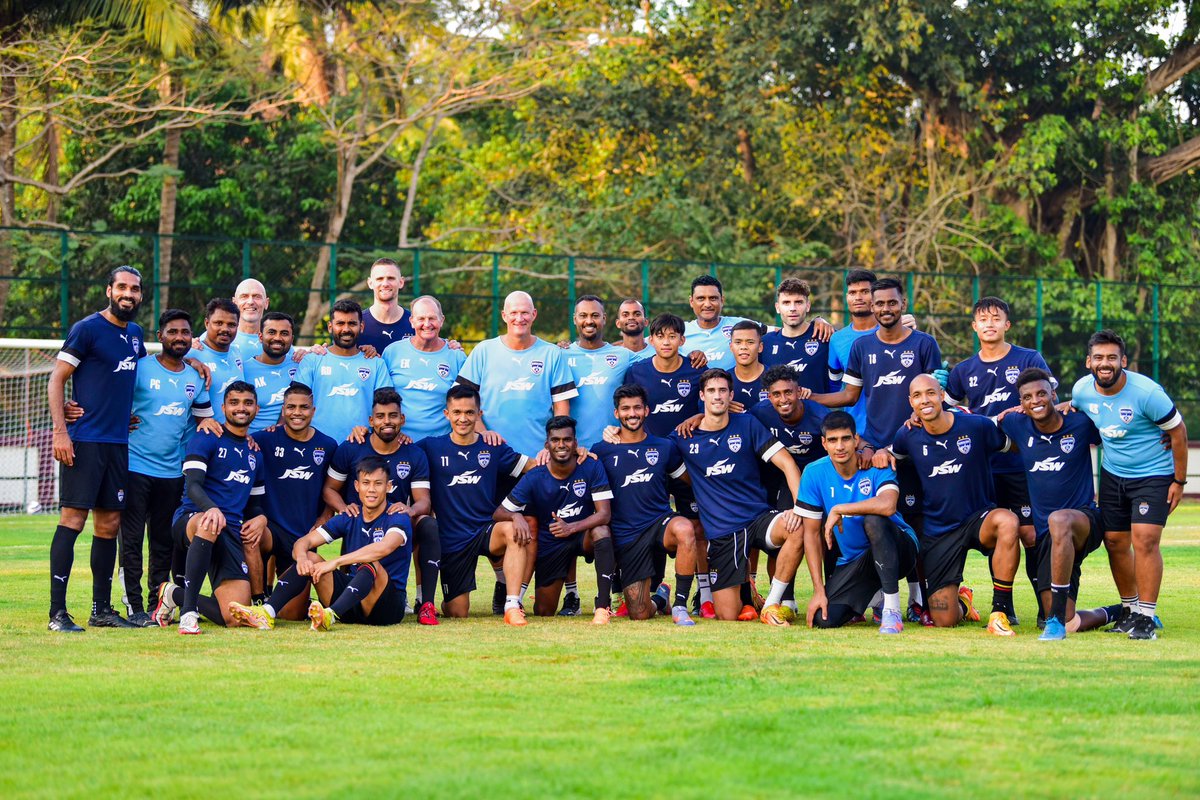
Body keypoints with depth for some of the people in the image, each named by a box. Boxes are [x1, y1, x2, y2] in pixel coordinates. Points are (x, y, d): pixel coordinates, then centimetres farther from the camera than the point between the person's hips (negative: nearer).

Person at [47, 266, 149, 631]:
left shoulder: (135, 333, 15)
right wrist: (59, 430, -16)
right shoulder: (87, 329, -6)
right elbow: (57, 379, -7)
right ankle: (57, 612, -11)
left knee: (109, 525, 9)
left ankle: (102, 609, 17)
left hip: (119, 443, 7)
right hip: (83, 442, -7)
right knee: (72, 519, -10)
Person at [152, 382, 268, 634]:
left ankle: (175, 594, 19)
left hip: (231, 533, 5)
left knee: (234, 617, -12)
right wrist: (212, 508, -32)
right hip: (190, 519, -5)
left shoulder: (256, 452, 23)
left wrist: (260, 518, 5)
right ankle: (188, 611, -39)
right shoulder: (207, 439, 3)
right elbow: (193, 486, -11)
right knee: (209, 524, -46)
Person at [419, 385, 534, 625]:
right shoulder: (431, 448, 0)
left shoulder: (492, 448, 5)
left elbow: (533, 466, 8)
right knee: (456, 613, -2)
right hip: (451, 539, 0)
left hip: (487, 531, 0)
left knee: (512, 529, -36)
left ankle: (512, 606, -34)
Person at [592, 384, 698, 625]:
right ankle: (660, 598, 36)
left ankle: (680, 606, -26)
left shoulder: (664, 447, 8)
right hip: (626, 536, 0)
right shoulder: (602, 451, 4)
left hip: (660, 524, 0)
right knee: (639, 614, -4)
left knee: (684, 529, -39)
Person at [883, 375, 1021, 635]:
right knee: (944, 621, -4)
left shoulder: (977, 426, -10)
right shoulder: (909, 436, -2)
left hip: (978, 518, -2)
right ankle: (962, 601, 39)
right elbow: (894, 452, 19)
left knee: (1007, 521, -41)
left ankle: (1000, 612, -29)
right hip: (937, 532, 2)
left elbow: (1014, 445, 3)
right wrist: (882, 453, -4)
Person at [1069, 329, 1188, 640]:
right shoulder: (1082, 390, -10)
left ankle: (1146, 618, -12)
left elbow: (1177, 431, -12)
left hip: (1153, 475, -5)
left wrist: (1179, 481, -8)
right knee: (1115, 542, 7)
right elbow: (1073, 409, 16)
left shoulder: (1146, 392, -24)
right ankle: (1129, 609, 24)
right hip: (1112, 473, 5)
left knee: (1144, 540, -16)